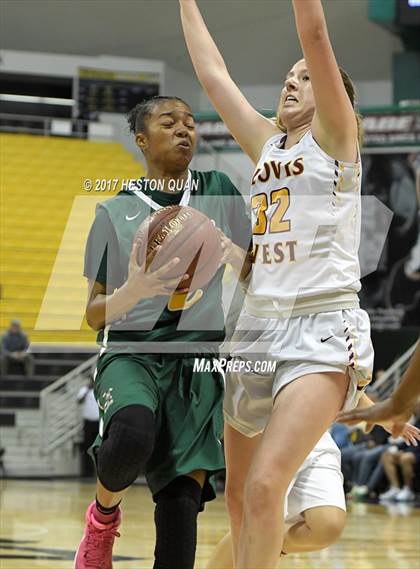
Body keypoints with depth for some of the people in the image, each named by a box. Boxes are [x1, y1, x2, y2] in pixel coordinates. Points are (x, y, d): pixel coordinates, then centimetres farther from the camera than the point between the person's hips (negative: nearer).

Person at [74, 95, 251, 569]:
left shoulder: (218, 192, 11)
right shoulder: (114, 212, 8)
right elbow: (95, 314, 8)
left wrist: (222, 245, -7)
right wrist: (131, 292, -14)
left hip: (198, 361, 2)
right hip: (130, 353, -2)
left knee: (181, 503, -10)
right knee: (133, 436, -33)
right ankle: (103, 516, -2)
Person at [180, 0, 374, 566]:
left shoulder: (334, 136, 2)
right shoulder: (266, 144, 18)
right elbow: (213, 73, 22)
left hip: (321, 333, -7)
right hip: (256, 328, 7)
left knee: (265, 485, -22)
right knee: (238, 493, 11)